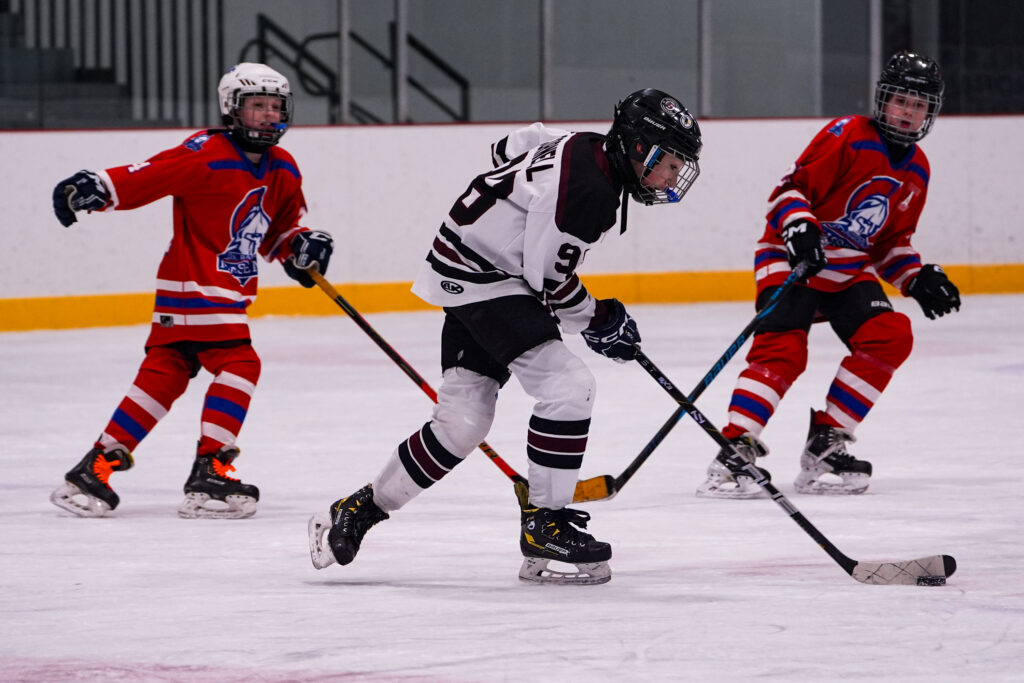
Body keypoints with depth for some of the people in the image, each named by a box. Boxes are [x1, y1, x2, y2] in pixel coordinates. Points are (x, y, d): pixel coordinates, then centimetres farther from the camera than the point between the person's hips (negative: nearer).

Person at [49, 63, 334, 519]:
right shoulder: (207, 155, -15)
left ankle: (95, 469, 9)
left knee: (166, 374, 7)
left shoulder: (282, 172, 11)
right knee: (239, 364, -15)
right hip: (194, 284, -9)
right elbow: (147, 177, -21)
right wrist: (96, 188, -35)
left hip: (228, 290, 9)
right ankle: (209, 474, -13)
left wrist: (301, 247, 0)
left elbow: (277, 232, 21)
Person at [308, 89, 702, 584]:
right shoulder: (588, 190, -25)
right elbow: (547, 276, -20)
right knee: (567, 385, -19)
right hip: (481, 280, -10)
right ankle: (544, 522, -12)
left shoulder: (587, 150, 4)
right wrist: (599, 319, -6)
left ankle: (361, 508, 20)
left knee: (463, 423, 9)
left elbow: (510, 149, 21)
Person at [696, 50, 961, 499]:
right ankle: (735, 451, -28)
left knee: (890, 337, -12)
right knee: (783, 348, -25)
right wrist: (799, 227, -33)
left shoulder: (916, 170, 9)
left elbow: (891, 241, 18)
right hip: (792, 257, -7)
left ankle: (825, 444, -5)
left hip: (849, 271, 7)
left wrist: (917, 280, 4)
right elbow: (790, 188, -16)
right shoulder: (848, 137, -13)